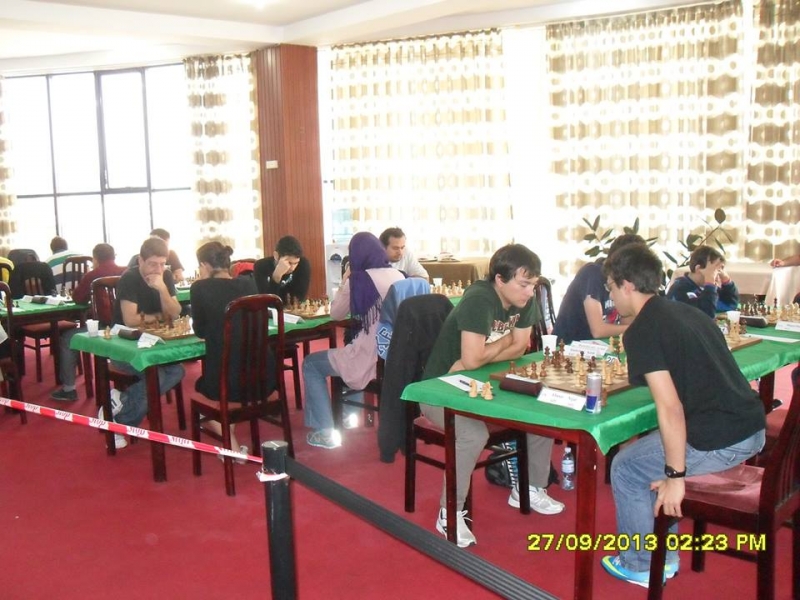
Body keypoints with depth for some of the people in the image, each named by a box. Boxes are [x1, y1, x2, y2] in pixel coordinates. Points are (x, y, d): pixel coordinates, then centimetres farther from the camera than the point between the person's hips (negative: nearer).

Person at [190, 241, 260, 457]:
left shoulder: (200, 288, -6)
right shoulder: (249, 284, 6)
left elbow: (200, 331, 7)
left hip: (225, 382, -5)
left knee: (201, 387, 31)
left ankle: (232, 446, 15)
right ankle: (232, 446, 33)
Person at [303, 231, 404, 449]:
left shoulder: (357, 280, -10)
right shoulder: (399, 276, 4)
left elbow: (336, 314, 3)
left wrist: (344, 282, 13)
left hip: (370, 360, -7)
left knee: (311, 364, 16)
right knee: (344, 355, 37)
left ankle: (325, 432, 11)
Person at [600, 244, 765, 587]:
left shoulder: (642, 330, -12)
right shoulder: (685, 311, 13)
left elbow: (670, 407, -19)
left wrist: (675, 476, -15)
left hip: (719, 440, -9)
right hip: (752, 428, 9)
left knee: (626, 469, 10)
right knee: (649, 453, 25)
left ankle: (640, 565, 23)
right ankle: (664, 556, 32)